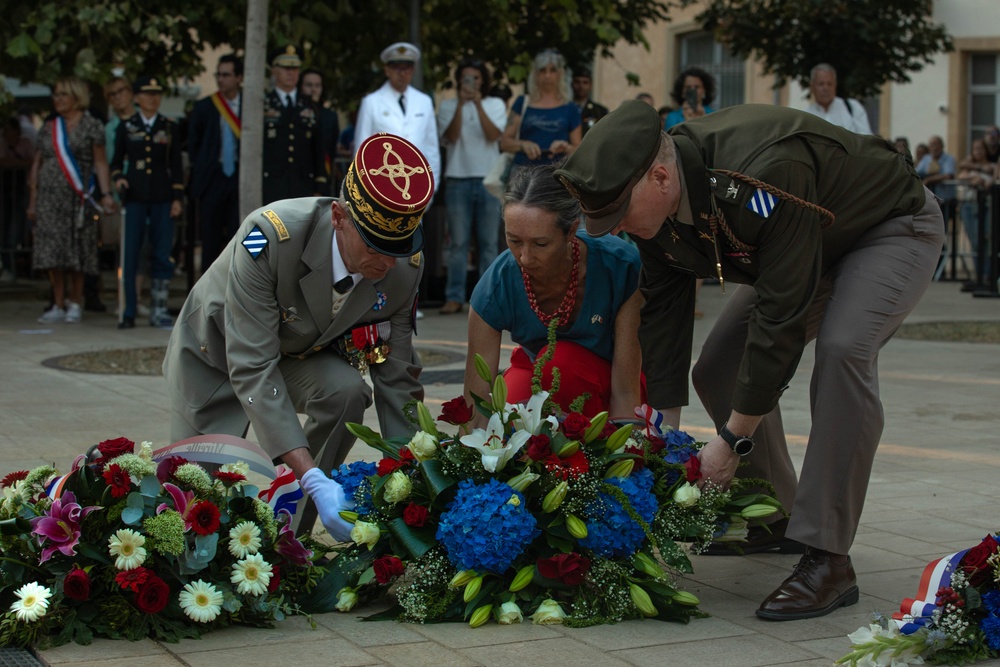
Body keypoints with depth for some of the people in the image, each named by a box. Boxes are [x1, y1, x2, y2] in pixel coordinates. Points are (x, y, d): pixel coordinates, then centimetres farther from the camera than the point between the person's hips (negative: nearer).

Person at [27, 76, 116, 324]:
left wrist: (105, 193, -13)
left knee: (76, 254, -2)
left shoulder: (91, 126, 3)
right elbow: (36, 166, 15)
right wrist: (32, 201, 10)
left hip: (77, 198, -3)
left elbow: (100, 163, -2)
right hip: (49, 198, 3)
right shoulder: (49, 128, 13)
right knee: (52, 252, -2)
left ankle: (75, 304, 10)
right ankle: (58, 306, 3)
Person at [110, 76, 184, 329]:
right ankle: (128, 312, 1)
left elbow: (176, 166, 9)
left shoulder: (169, 127, 9)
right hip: (134, 197, -1)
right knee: (130, 256, -4)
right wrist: (117, 178, -9)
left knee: (162, 256, -1)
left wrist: (178, 198, 2)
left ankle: (158, 311, 6)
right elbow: (116, 162, 12)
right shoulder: (126, 127, 7)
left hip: (162, 198, 1)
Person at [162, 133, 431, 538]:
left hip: (303, 353, 3)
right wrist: (313, 478, -48)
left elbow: (397, 379, -15)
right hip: (217, 352, -3)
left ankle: (290, 535, -12)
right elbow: (252, 370, -40)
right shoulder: (270, 236, -40)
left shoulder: (405, 267, -25)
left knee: (347, 390, -29)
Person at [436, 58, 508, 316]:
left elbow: (494, 135, -6)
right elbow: (451, 137, -6)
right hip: (458, 179, -1)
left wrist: (478, 104, -12)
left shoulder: (495, 105, 10)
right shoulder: (448, 107, 9)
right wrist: (461, 104, -13)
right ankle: (454, 297, 1)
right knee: (458, 243, -2)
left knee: (488, 243, 1)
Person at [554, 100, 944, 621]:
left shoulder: (765, 174, -42)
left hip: (896, 228, -8)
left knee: (843, 349, -33)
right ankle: (777, 519, 20)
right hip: (810, 249, 8)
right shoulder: (657, 212, -15)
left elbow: (781, 317, -38)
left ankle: (827, 560, -29)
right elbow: (662, 318, -6)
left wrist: (734, 438, -31)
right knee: (718, 371, 2)